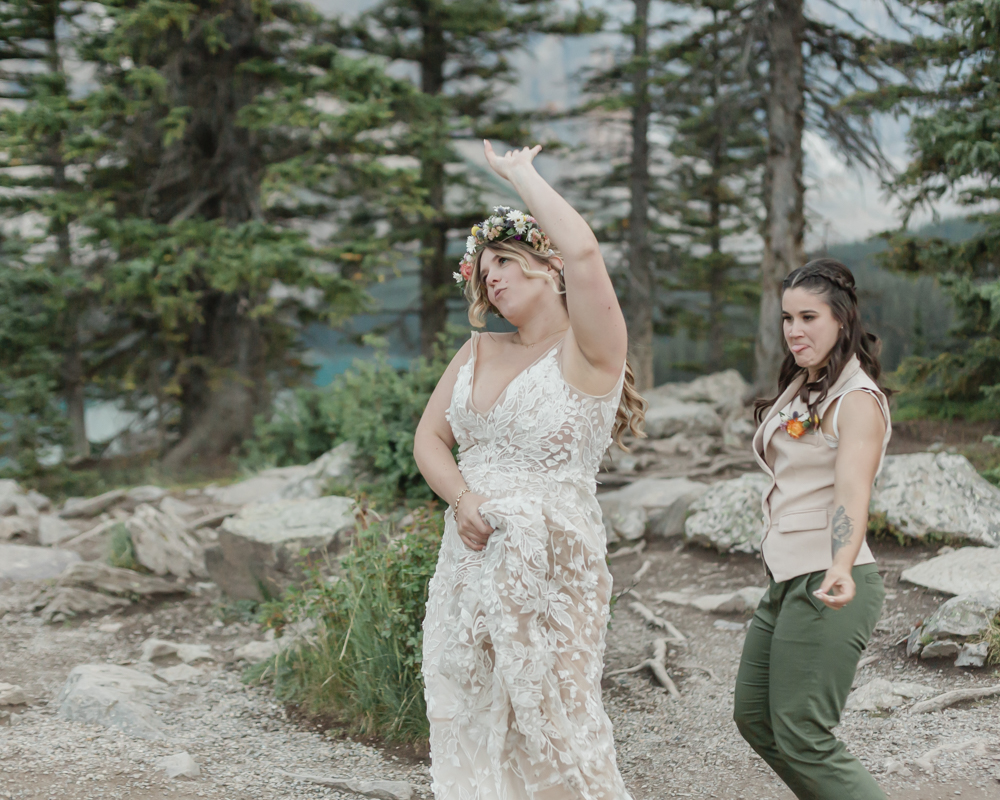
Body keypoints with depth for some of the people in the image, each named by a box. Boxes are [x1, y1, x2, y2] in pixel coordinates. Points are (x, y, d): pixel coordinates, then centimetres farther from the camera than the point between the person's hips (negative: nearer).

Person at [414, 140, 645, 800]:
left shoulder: (588, 351, -9)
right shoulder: (478, 353, 13)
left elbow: (583, 249, -25)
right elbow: (430, 437, 14)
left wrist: (521, 173, -10)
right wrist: (462, 501, -7)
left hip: (550, 566, -7)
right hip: (468, 562, 7)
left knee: (553, 727, -4)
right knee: (470, 722, 12)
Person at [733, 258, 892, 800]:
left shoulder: (858, 400, -15)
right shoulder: (801, 389, 14)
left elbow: (851, 491, -29)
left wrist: (840, 570, -44)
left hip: (825, 587, -10)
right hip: (786, 582, 10)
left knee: (802, 738, -9)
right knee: (753, 715, 17)